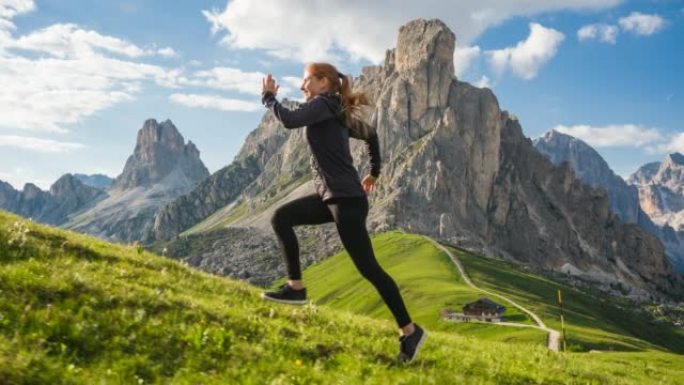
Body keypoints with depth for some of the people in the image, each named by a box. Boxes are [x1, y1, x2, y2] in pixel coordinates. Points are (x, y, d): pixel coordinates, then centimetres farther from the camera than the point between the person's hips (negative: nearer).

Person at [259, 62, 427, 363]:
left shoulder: (323, 105, -8)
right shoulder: (337, 113, 18)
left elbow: (289, 120, -23)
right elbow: (371, 134, 29)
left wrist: (269, 96, -5)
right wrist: (374, 173, 34)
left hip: (346, 199, -10)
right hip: (330, 196, 10)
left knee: (368, 268, -7)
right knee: (281, 218, 7)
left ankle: (409, 331, 3)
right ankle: (296, 288, 8)